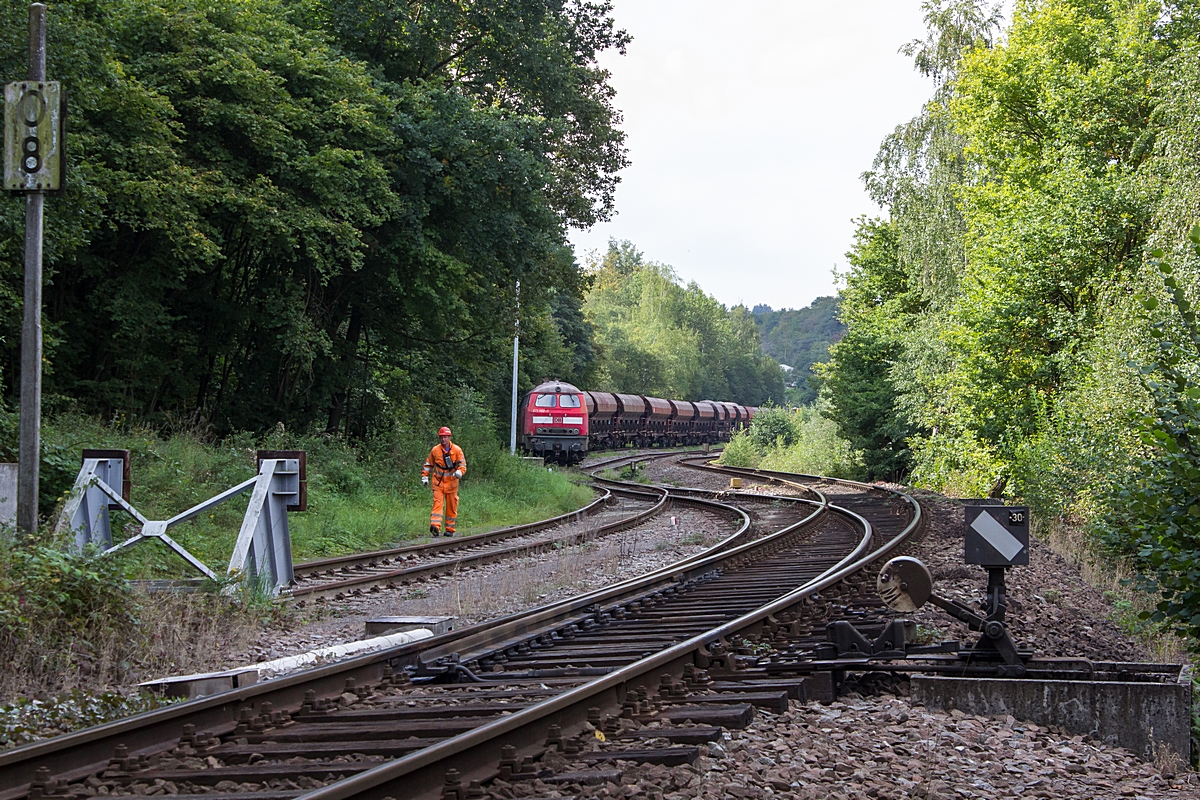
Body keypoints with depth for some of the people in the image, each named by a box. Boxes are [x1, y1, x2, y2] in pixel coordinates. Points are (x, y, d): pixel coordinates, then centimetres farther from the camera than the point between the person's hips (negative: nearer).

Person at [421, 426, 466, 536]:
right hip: (438, 482, -1)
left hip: (451, 482, 1)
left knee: (452, 506, 6)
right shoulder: (435, 450, 3)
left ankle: (450, 529, 15)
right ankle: (435, 526, -28)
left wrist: (459, 471, -23)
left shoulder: (457, 450, 0)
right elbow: (428, 464, 14)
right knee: (437, 503, -15)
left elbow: (462, 464, -2)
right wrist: (425, 477, 7)